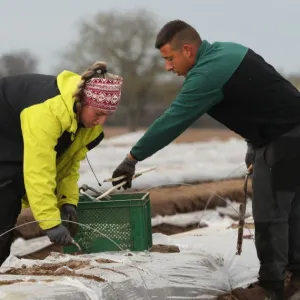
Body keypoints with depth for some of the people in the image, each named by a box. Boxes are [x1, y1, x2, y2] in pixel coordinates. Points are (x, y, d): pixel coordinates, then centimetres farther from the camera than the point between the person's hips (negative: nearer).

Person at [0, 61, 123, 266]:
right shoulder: (48, 109, -40)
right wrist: (51, 222, -42)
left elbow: (70, 160, -2)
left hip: (17, 154, 9)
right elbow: (38, 170, -42)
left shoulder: (87, 114, -11)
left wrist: (68, 200, -15)